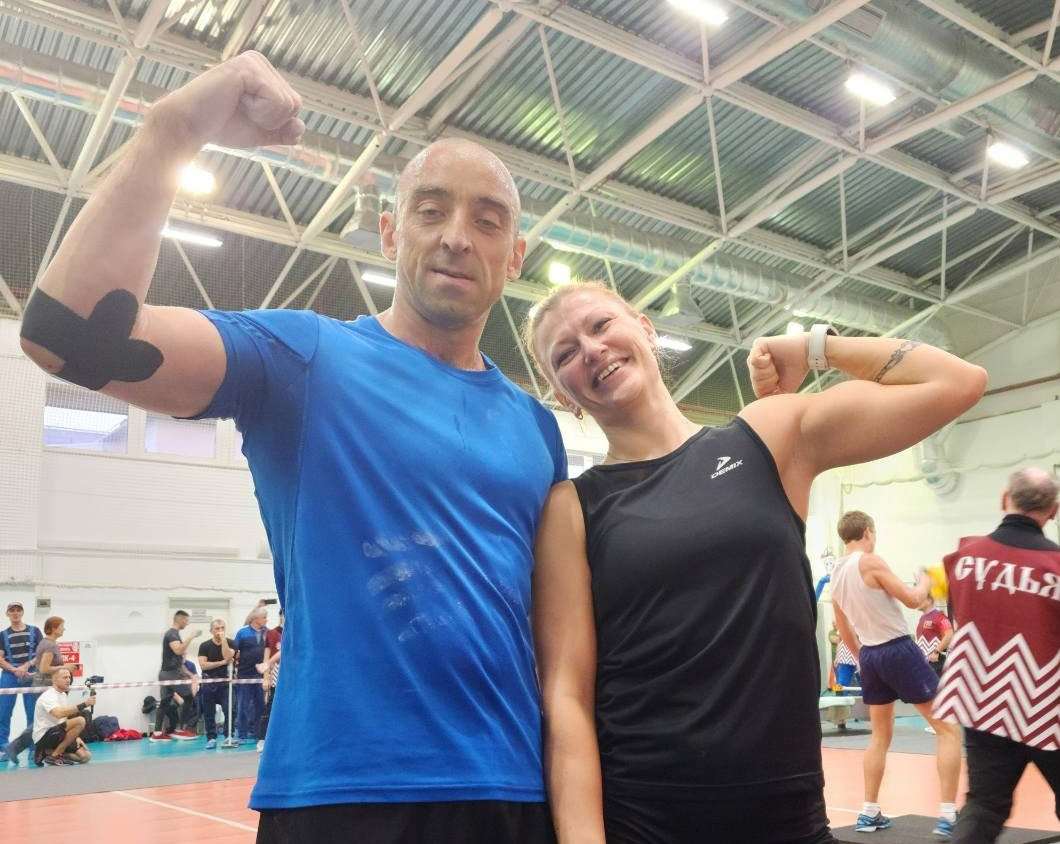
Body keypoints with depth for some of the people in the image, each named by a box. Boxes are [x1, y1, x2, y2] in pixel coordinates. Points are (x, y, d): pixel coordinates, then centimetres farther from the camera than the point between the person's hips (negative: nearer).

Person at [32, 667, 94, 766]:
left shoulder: (64, 695, 13)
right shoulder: (48, 696, -16)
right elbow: (59, 713, -35)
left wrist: (76, 737, 9)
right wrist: (83, 704, -36)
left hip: (56, 734, 9)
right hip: (44, 736, -9)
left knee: (86, 756, -4)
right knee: (80, 721, -28)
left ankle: (49, 751, 10)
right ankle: (54, 756, -15)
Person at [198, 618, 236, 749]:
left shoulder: (230, 643, 2)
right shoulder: (205, 646, 3)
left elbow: (228, 657, -16)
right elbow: (203, 665, -8)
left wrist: (223, 640, -17)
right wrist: (222, 662, -11)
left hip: (225, 681, -1)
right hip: (209, 681, 1)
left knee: (229, 710, -7)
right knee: (209, 713, 3)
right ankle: (211, 738, 10)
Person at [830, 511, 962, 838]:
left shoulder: (836, 574, 10)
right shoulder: (870, 561, -14)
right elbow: (913, 600, -11)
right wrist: (925, 584, 10)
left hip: (869, 655, 8)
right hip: (898, 649, -8)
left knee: (880, 736, 20)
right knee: (948, 729, 2)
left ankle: (869, 813, 21)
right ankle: (948, 816, -3)